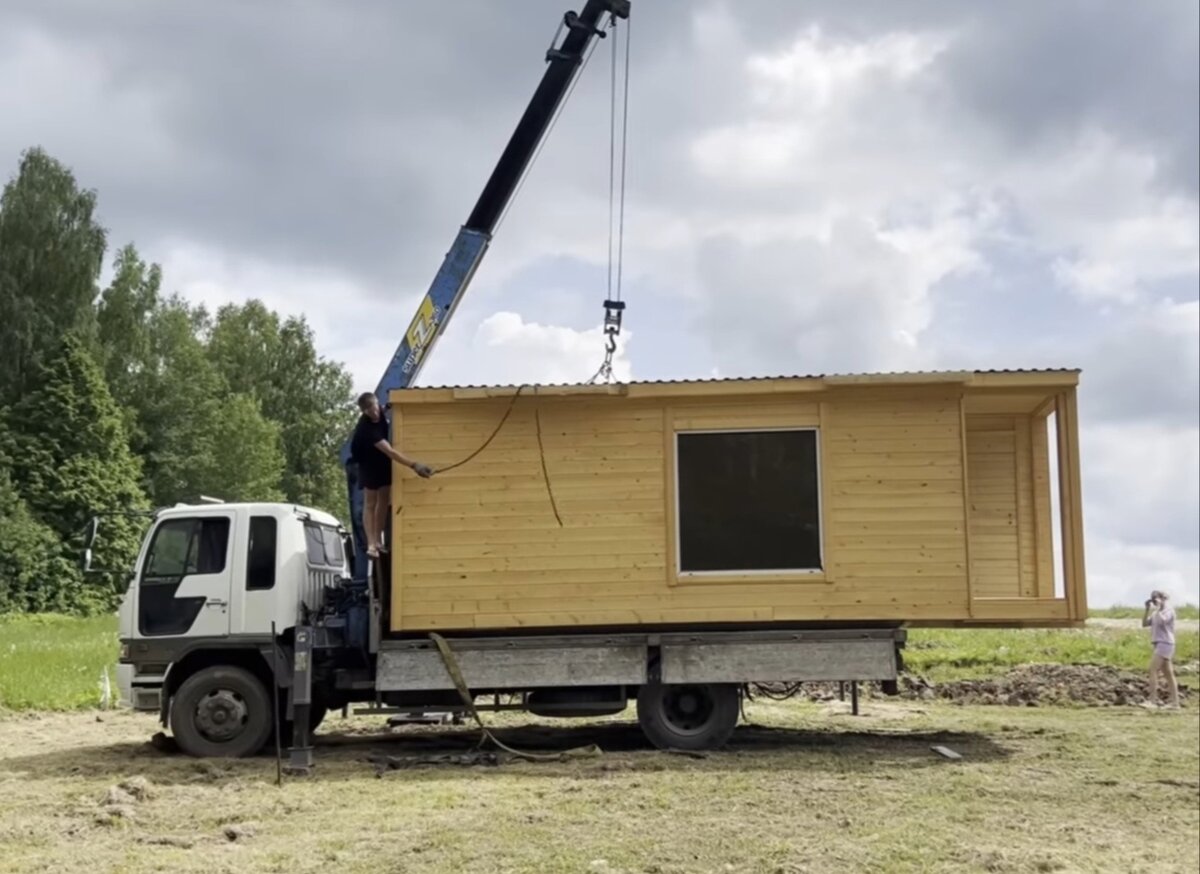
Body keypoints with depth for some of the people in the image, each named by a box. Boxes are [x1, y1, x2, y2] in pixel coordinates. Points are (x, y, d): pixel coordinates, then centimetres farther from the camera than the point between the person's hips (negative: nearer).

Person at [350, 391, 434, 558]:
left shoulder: (381, 413, -18)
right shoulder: (366, 428, -39)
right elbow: (390, 451, -49)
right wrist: (414, 465, -57)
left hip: (383, 461, 6)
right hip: (369, 463, -6)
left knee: (383, 500, 7)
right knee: (371, 502, -7)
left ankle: (378, 540, 12)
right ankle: (371, 544, -9)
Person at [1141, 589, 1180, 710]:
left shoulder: (1168, 610, -6)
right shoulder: (1157, 613, 20)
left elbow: (1161, 621, -25)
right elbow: (1144, 624, 14)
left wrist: (1158, 607, -17)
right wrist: (1147, 610, 5)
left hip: (1165, 644, -9)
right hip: (1159, 644, 9)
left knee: (1153, 670, -15)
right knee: (1168, 674, 7)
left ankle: (1153, 700, -18)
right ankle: (1175, 703, 8)